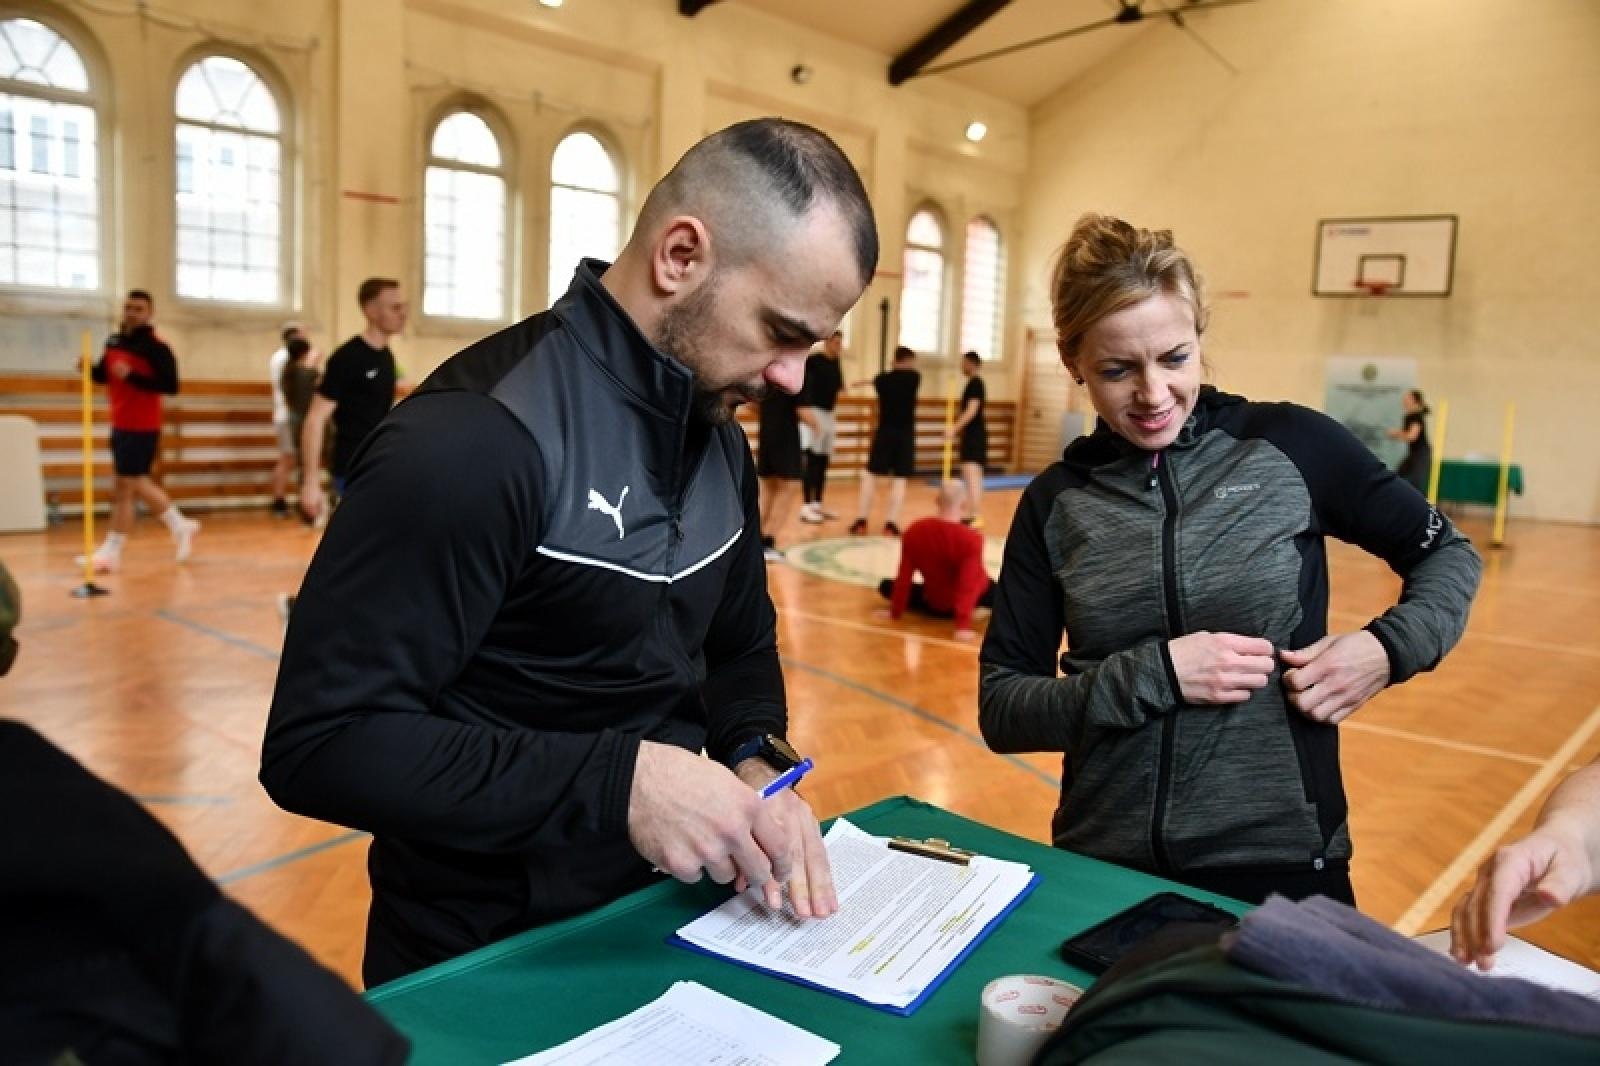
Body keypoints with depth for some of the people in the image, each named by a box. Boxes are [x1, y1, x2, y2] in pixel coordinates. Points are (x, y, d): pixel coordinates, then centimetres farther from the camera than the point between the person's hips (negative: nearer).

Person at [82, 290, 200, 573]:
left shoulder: (156, 347, -13)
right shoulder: (114, 341, 10)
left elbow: (171, 386, -20)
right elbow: (103, 376, 19)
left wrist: (132, 376, -28)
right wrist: (89, 368, -3)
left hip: (142, 428, -8)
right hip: (119, 425, 8)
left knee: (123, 488, -4)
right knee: (137, 484, 15)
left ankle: (112, 551, 4)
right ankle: (180, 526, 29)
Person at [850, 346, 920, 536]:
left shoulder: (881, 379, 3)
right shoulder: (914, 377, -1)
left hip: (884, 432, 1)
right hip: (906, 434, -1)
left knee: (871, 474, 7)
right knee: (900, 479, 2)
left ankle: (861, 520, 2)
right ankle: (891, 523, -3)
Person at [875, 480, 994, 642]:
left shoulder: (914, 531, -16)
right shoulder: (971, 538, -27)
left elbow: (903, 577, -10)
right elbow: (969, 585, -32)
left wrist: (895, 612, 1)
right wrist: (964, 625, -31)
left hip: (934, 605, 2)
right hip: (976, 595, -2)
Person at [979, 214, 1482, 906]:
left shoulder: (1290, 445, -6)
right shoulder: (1055, 503, -3)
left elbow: (1448, 555, 8)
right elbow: (1000, 711, -4)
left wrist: (1389, 648, -11)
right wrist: (1153, 673, -17)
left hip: (1281, 862, -1)